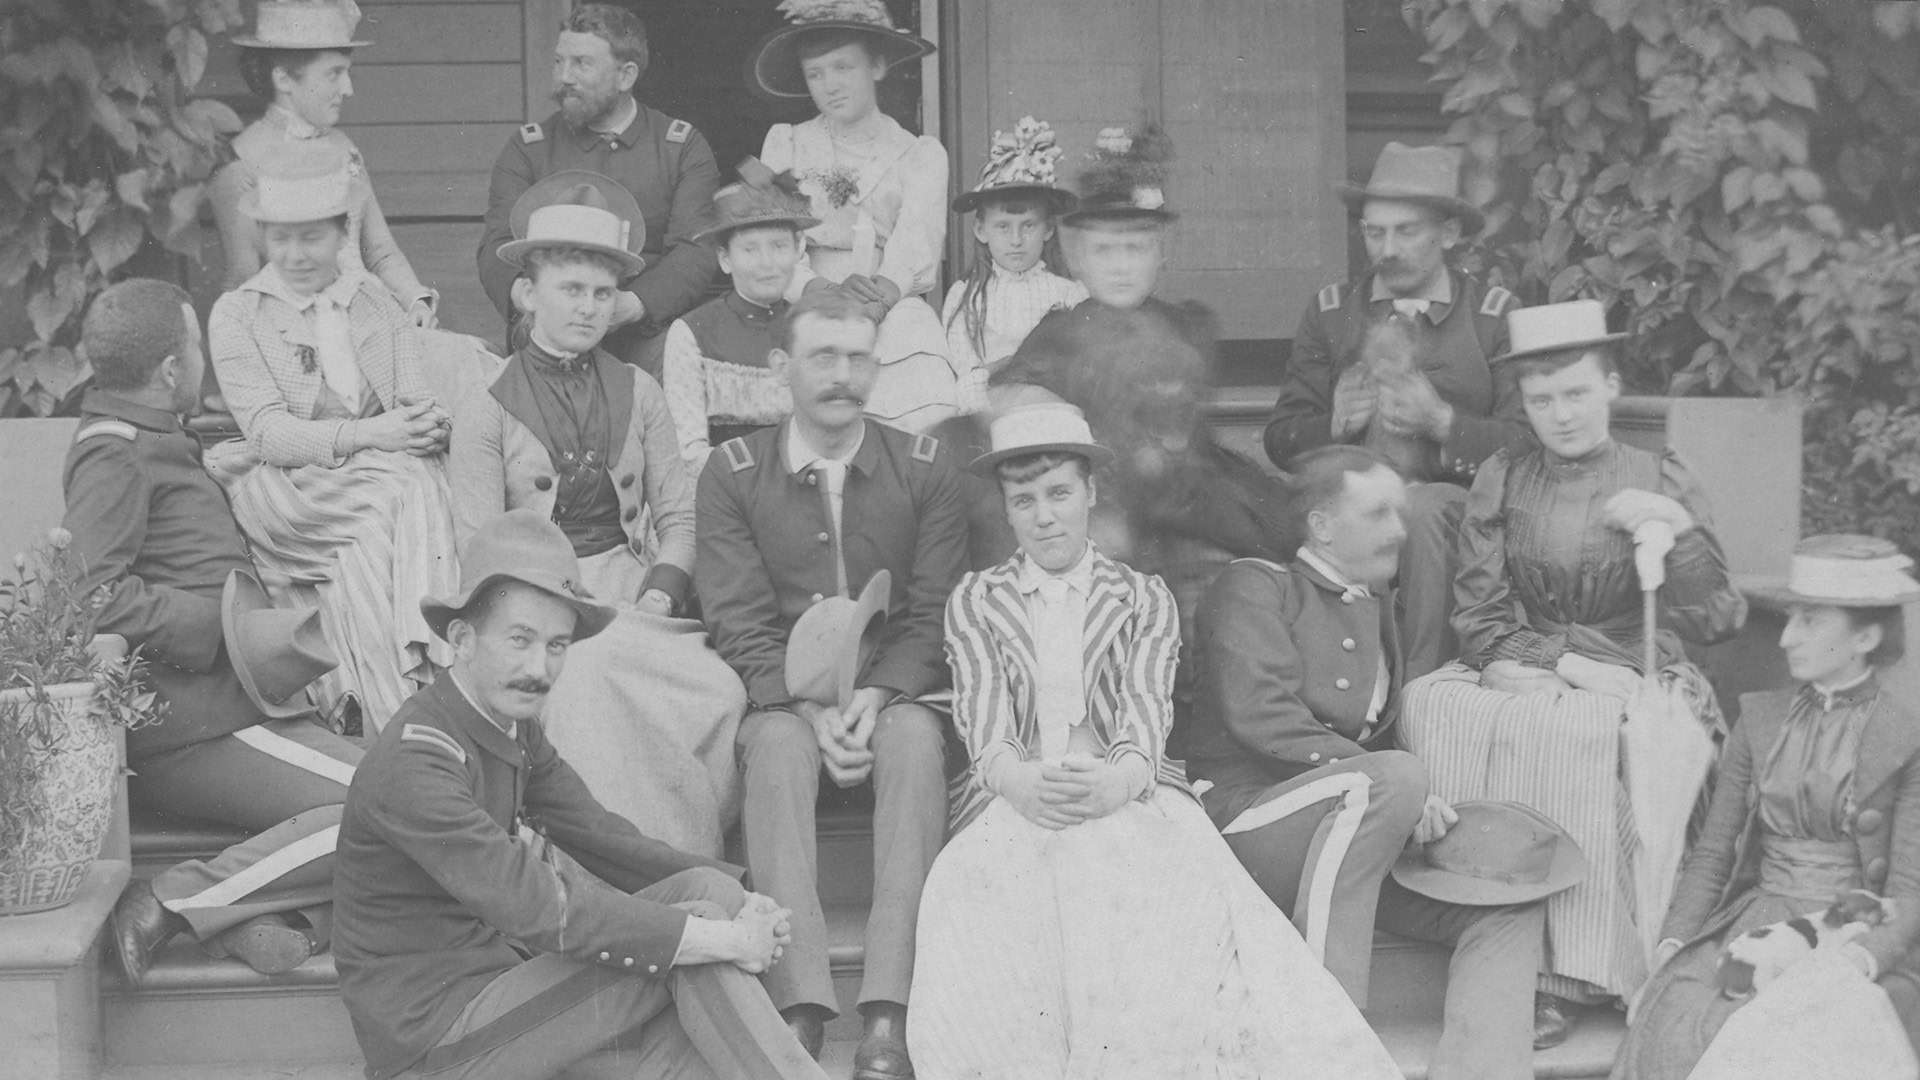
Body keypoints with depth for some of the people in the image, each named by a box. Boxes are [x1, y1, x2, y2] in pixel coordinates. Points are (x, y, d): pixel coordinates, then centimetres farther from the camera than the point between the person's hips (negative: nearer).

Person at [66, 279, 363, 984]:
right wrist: (233, 630, -18)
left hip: (223, 707, 10)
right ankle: (173, 903, -19)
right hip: (191, 727, -10)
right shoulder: (112, 456, -7)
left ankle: (275, 920, -21)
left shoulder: (152, 443, 26)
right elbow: (94, 597, -20)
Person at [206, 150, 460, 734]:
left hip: (390, 479, 3)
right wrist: (366, 434, -22)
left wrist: (429, 423, -20)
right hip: (289, 493, -3)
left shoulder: (378, 303, 18)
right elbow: (268, 432, -7)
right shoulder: (237, 314, 6)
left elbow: (420, 398, 6)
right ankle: (400, 723, -38)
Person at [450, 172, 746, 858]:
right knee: (591, 685, -36)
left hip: (637, 598, 3)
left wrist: (658, 599, -6)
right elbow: (481, 550, -1)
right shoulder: (486, 411, 5)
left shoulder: (638, 394, 15)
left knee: (723, 693, -28)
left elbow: (678, 514, 12)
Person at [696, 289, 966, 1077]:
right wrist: (813, 710, -18)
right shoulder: (733, 474, 4)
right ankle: (798, 1008, -40)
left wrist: (872, 698, -17)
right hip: (782, 693, 0)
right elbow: (740, 625, -3)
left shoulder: (924, 469, 6)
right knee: (778, 747, -34)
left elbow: (933, 615, 1)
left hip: (894, 689, 0)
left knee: (917, 741, -33)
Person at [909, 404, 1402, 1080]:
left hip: (1126, 792, 0)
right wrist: (1016, 778, -22)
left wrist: (1121, 777, -24)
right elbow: (982, 712, 3)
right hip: (1015, 799, 0)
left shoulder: (1144, 598, 20)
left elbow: (1147, 702, 2)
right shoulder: (974, 602, 21)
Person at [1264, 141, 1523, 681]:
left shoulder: (1495, 313, 8)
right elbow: (1281, 439, 11)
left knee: (1420, 507, -36)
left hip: (1458, 504, -1)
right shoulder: (1330, 312, 15)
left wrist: (1441, 420, -15)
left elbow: (1528, 444, -1)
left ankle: (1421, 685, -25)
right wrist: (1337, 422, -10)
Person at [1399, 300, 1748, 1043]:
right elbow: (1477, 613, 5)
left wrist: (1677, 532, -13)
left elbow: (1717, 621, 2)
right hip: (1523, 675, 2)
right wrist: (1559, 661, -11)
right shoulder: (1502, 479, 11)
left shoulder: (1659, 482, 7)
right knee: (1434, 707, -30)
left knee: (1568, 731, -36)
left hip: (1632, 676, -2)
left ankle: (1567, 975, -32)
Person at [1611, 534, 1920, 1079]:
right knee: (1671, 1024, -27)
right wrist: (1671, 946, -2)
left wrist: (1855, 961, -23)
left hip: (1858, 944, -3)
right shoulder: (1761, 720, 13)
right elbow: (1711, 852, 13)